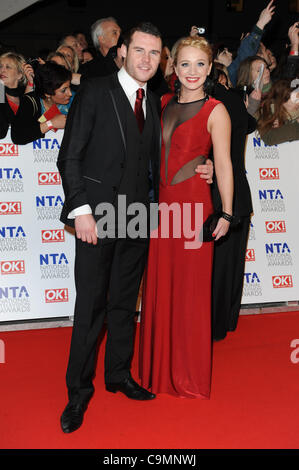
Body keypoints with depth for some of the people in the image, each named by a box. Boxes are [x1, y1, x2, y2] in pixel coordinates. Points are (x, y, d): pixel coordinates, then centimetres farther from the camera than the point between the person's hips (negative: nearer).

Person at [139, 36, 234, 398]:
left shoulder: (215, 111, -4)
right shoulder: (164, 103, 11)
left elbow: (223, 165, -6)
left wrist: (226, 214, -9)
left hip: (193, 204, -5)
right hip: (162, 201, 5)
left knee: (191, 289, 3)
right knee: (159, 285, 10)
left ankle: (191, 376, 20)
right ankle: (159, 369, 25)